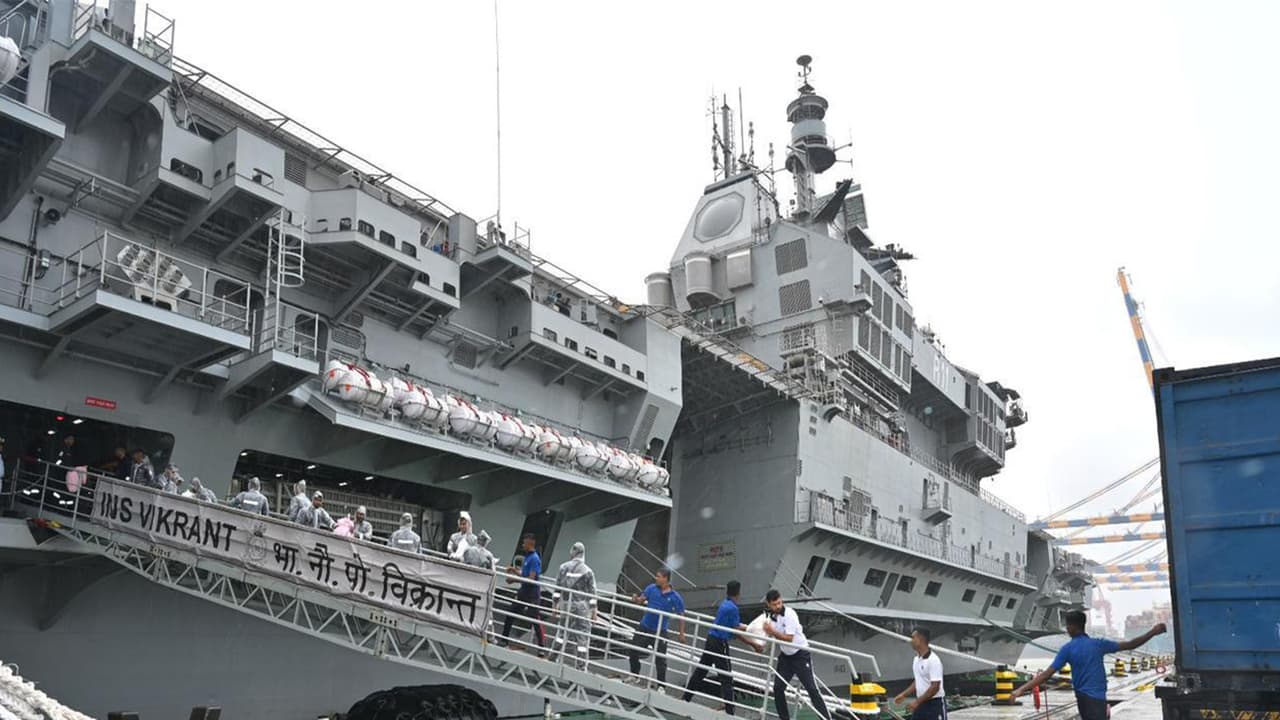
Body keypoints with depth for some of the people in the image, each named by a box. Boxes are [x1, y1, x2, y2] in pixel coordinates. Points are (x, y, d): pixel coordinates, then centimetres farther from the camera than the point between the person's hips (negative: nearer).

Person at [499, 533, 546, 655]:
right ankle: (504, 640, 26)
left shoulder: (534, 559, -17)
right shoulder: (527, 557, 10)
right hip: (524, 592, 9)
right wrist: (515, 571, 8)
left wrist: (514, 580, -19)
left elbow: (531, 579, -23)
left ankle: (542, 648, 1)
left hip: (532, 594, -9)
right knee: (510, 614, 13)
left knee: (535, 620, -5)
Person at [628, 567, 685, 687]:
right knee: (634, 651, 12)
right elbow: (641, 599, 4)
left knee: (660, 659, 0)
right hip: (644, 628, 4)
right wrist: (636, 599, -20)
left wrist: (681, 634, -7)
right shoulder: (652, 588, -4)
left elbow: (681, 615, -6)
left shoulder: (675, 597, -13)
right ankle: (634, 675, 34)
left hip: (660, 632, -4)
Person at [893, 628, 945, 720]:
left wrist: (917, 702, -22)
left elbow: (935, 687, -22)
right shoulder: (916, 659, 9)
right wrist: (904, 695, 11)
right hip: (922, 704, 9)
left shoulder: (933, 660, -20)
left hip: (935, 704, -9)